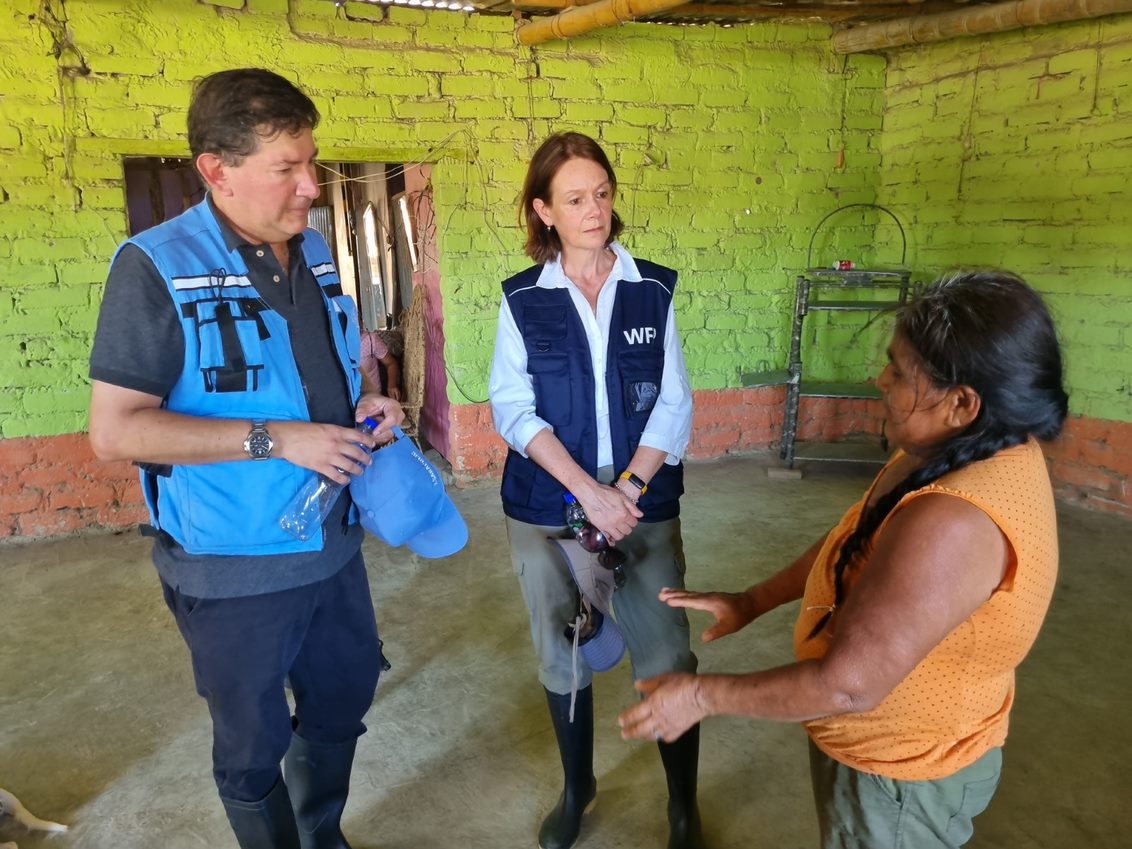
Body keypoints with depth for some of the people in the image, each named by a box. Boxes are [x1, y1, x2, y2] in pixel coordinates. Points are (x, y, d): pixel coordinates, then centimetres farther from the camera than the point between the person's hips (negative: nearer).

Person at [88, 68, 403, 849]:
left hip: (333, 545, 7)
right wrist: (275, 440, -25)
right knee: (253, 747, 16)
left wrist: (367, 400, -3)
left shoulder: (315, 252, 4)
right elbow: (115, 430, -20)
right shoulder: (157, 266, -17)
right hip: (235, 568, -6)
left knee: (342, 706, 24)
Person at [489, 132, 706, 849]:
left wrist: (629, 488, -14)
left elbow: (674, 405, -2)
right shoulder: (522, 299, -1)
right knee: (562, 661, 15)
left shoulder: (653, 289, 0)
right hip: (546, 510, 1)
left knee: (668, 662, 2)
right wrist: (589, 492, -18)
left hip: (645, 508, 0)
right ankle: (577, 788, 40)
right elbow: (513, 408, -8)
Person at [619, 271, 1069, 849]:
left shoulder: (951, 524, -38)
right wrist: (752, 602, 3)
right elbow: (855, 541, 4)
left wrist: (700, 697, -22)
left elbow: (847, 685, -33)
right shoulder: (983, 449, -6)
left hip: (898, 772, -8)